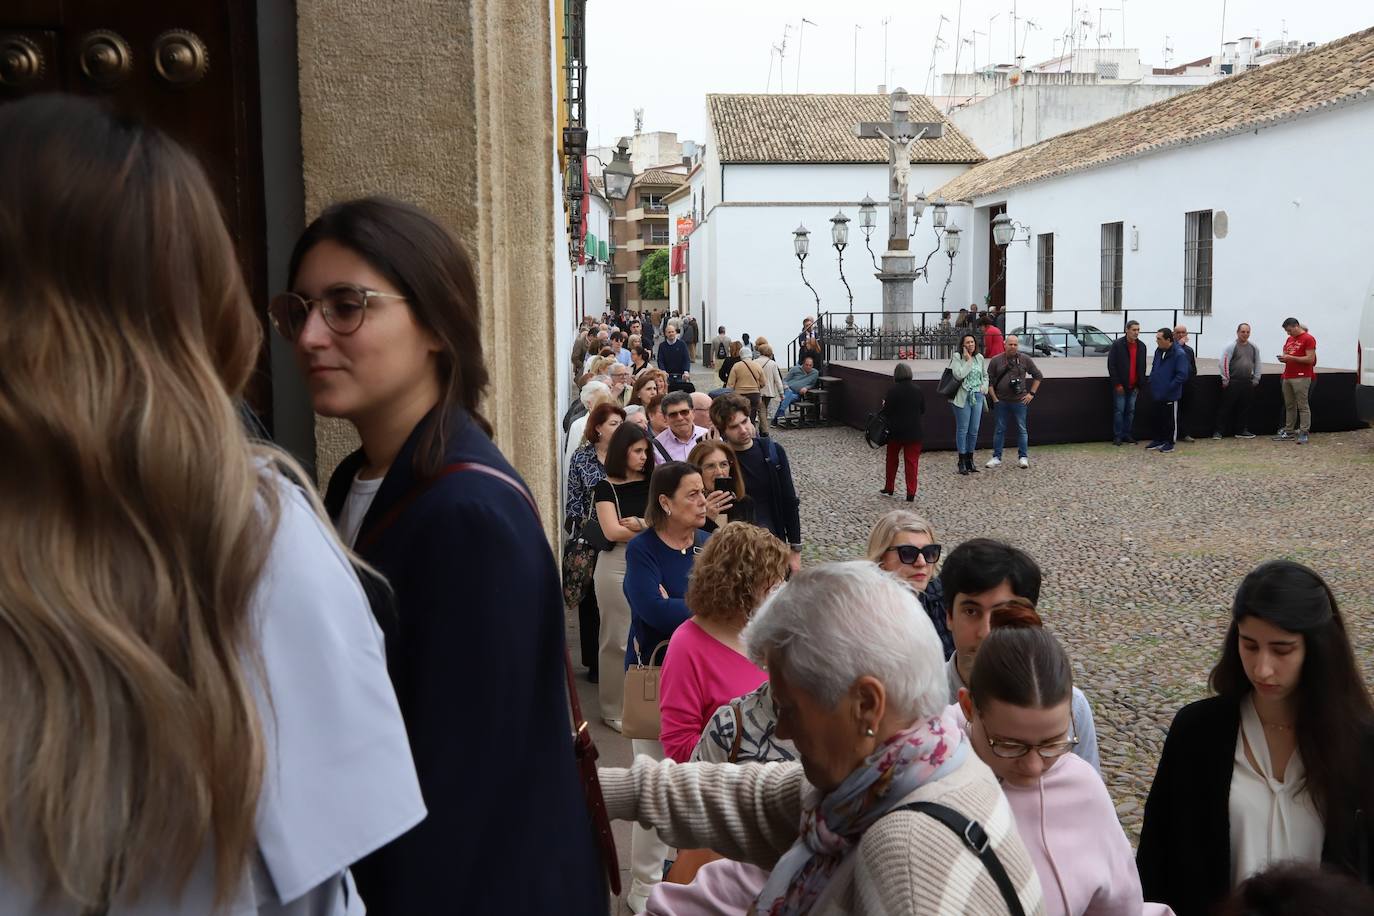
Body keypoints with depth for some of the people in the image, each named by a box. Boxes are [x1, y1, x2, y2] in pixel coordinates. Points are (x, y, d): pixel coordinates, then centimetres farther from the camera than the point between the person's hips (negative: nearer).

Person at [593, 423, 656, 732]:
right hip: (616, 567, -3)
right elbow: (612, 531, -12)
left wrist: (638, 523, -12)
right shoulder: (606, 487, -2)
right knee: (618, 639, 3)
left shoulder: (651, 483, 10)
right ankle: (615, 709, 13)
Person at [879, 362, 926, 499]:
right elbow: (923, 410, 7)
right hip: (913, 432, 1)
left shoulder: (892, 391, -13)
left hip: (895, 431, -1)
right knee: (912, 462, 4)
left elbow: (886, 412, -12)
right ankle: (911, 493, 1)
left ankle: (888, 488, 25)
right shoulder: (918, 391, -3)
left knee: (892, 460, 17)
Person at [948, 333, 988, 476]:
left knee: (974, 430, 7)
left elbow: (985, 375, 23)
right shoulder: (957, 357, -6)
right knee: (962, 429, -2)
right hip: (963, 397, -5)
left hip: (978, 396, 5)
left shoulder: (979, 357, 11)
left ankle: (970, 459, 19)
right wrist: (968, 360, -13)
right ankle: (962, 462, 5)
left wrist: (984, 387, 6)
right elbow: (959, 375, -19)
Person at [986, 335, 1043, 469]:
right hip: (1001, 402, 0)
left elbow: (1038, 376, 11)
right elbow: (989, 381, 5)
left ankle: (1023, 457, 12)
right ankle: (996, 457, 13)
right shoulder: (996, 361, 1)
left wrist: (1031, 393, 4)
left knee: (1021, 430, 4)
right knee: (999, 430, 6)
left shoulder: (1025, 359, 2)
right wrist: (994, 398, -1)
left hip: (1019, 401, 0)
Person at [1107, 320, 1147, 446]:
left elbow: (1142, 367, 12)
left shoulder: (1141, 346, 7)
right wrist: (1117, 383, -12)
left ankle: (1128, 435, 17)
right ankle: (1117, 436, 5)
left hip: (1133, 386, 4)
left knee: (1131, 411, 8)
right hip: (1120, 386, -4)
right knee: (1119, 410, -2)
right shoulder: (1117, 344, -7)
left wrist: (1139, 384, 6)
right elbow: (1111, 365, -9)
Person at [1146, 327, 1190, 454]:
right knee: (1158, 418, 16)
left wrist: (1168, 388, -19)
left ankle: (1169, 443, 15)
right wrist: (1152, 382, 7)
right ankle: (1158, 440, 28)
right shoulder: (1158, 351, 5)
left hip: (1170, 396, -7)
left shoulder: (1179, 354, -18)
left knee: (1170, 419, 5)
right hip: (1157, 394, 7)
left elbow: (1182, 375, -20)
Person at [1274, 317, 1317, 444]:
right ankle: (1289, 432, 13)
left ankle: (1304, 433, -6)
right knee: (1289, 406, 9)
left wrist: (1291, 358, -16)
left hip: (1301, 377, -8)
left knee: (1302, 406, -6)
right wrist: (1283, 358, 3)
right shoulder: (1289, 339, 18)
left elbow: (1310, 359, -12)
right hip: (1287, 377, 8)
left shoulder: (1308, 339, -6)